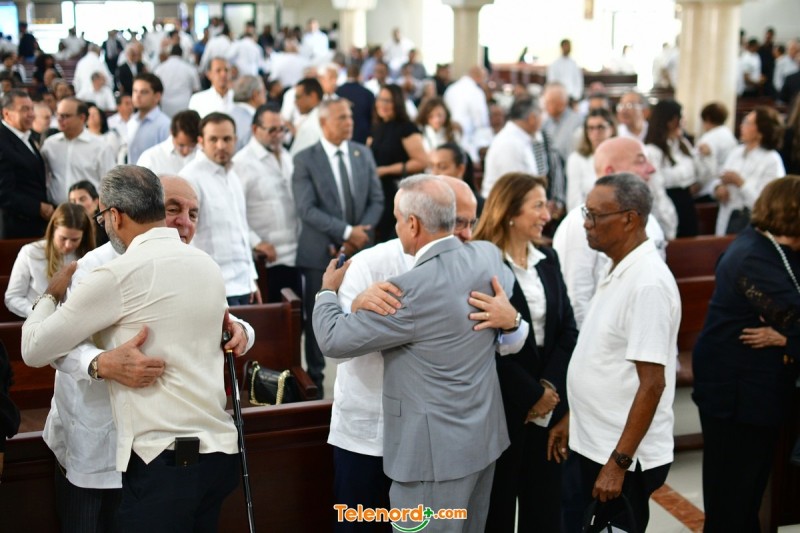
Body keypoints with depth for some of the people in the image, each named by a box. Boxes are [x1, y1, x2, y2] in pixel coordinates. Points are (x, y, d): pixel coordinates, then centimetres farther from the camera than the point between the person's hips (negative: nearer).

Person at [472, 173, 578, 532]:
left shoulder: (548, 260, 8)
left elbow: (568, 330, 3)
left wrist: (551, 387, -11)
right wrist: (533, 394, -13)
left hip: (550, 404, 6)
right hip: (500, 404, -5)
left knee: (545, 502, 13)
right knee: (497, 504, 10)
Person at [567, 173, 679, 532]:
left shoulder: (648, 283, -21)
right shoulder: (618, 270, 6)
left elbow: (652, 384, -22)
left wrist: (618, 463, -21)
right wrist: (571, 418, 19)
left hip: (624, 454, -9)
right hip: (595, 444, 9)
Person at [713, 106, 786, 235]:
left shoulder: (772, 160, -13)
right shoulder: (736, 152, 7)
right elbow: (721, 178, 16)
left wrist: (739, 182, -19)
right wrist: (719, 187, -6)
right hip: (728, 219, 6)